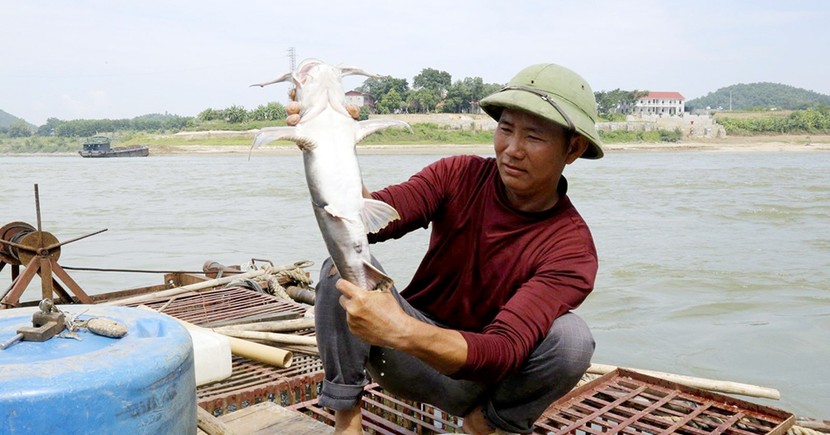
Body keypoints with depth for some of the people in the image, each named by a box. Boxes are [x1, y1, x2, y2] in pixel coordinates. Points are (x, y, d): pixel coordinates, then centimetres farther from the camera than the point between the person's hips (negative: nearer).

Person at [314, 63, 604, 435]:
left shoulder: (572, 249, -21)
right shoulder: (458, 175, -10)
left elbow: (503, 353, -34)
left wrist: (402, 331, -50)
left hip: (476, 380, -1)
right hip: (408, 360, 2)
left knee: (571, 337, -30)